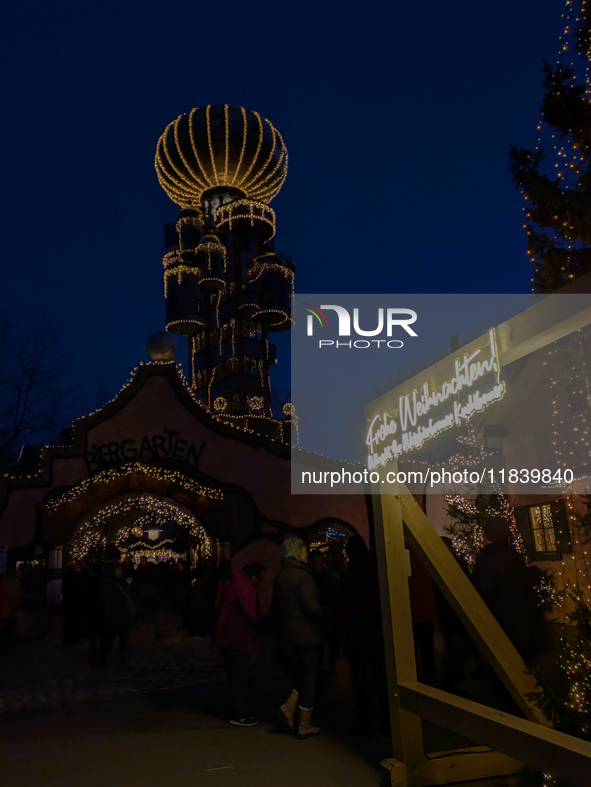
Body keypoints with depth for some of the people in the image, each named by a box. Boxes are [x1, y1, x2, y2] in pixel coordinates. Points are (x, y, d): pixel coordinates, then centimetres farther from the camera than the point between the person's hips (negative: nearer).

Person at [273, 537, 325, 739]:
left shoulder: (280, 576, 9)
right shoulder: (302, 575, -16)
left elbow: (276, 606, 16)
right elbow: (312, 607, -21)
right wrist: (325, 622, -5)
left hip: (288, 636, 8)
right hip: (308, 634, -7)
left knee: (303, 675, 21)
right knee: (309, 678, 4)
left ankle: (288, 708, 8)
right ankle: (304, 725, 11)